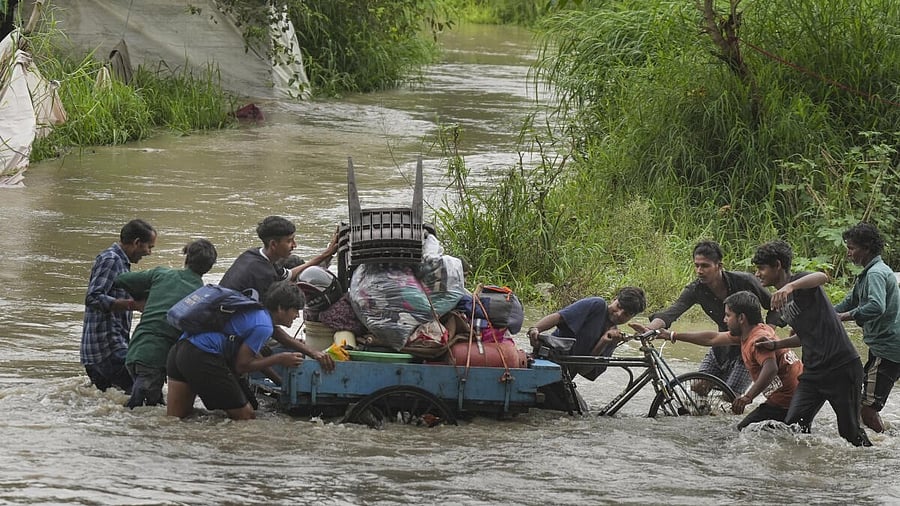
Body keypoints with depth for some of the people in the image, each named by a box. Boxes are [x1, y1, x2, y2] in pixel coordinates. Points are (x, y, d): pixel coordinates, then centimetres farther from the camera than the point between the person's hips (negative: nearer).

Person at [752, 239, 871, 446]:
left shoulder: (799, 283, -10)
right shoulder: (780, 302, 16)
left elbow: (822, 277, -35)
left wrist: (790, 286, -52)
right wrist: (775, 345, 8)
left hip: (842, 367, -8)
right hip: (813, 372, 8)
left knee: (850, 433, -1)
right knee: (793, 427, -7)